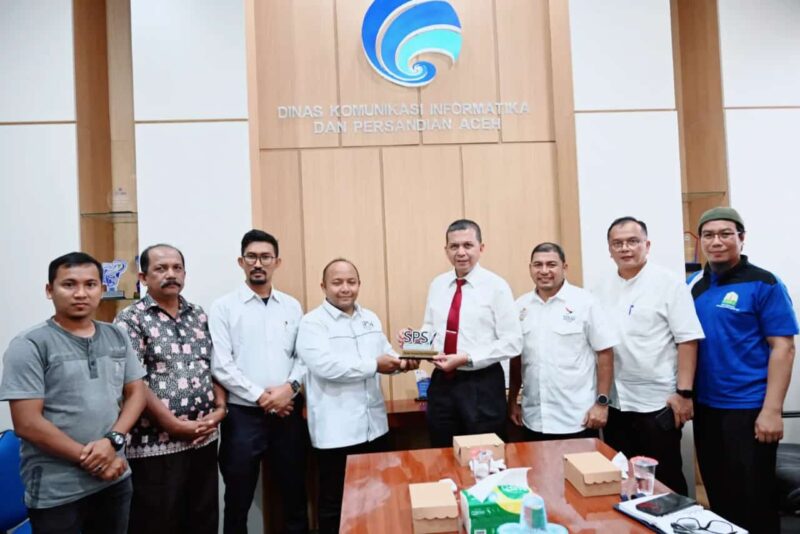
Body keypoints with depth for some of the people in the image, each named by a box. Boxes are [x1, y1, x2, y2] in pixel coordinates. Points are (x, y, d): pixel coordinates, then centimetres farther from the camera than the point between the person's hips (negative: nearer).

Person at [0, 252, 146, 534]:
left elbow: (136, 392, 6)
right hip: (56, 492, -4)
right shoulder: (29, 345, -10)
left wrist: (113, 440, -11)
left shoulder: (117, 337, 5)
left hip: (115, 480, 5)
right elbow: (27, 423, -14)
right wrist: (88, 459, -12)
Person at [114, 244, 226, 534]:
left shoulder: (199, 315, 11)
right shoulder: (130, 320, -6)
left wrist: (219, 408, -1)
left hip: (204, 439, 5)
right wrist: (176, 426, -15)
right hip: (156, 445, -5)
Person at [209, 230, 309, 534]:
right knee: (238, 500, 11)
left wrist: (290, 387, -12)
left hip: (288, 413, 3)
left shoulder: (292, 307, 8)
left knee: (295, 494, 14)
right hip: (243, 415, -2)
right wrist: (260, 396, -14)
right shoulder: (224, 307, -2)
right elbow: (220, 365, -9)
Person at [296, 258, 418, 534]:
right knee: (335, 503, 10)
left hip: (374, 425, 6)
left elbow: (386, 355, 13)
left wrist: (402, 362, -9)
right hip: (336, 431, -6)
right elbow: (326, 365, -23)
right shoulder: (312, 323, -10)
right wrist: (374, 365, -21)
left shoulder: (371, 319, 12)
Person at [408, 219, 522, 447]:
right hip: (442, 382, 5)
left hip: (482, 385, -4)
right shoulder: (437, 284, 7)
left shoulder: (496, 286, -8)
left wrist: (466, 359, -19)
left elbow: (512, 342, -11)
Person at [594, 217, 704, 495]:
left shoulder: (669, 283, -7)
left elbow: (687, 340, -10)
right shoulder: (601, 290, 7)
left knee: (665, 480, 8)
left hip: (657, 402, -5)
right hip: (614, 402, 5)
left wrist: (683, 393, -14)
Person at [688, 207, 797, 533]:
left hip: (748, 409, -5)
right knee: (718, 493, 18)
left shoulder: (764, 284, -8)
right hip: (705, 407, 5)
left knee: (753, 498, 7)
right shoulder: (693, 285, 6)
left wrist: (771, 410, -17)